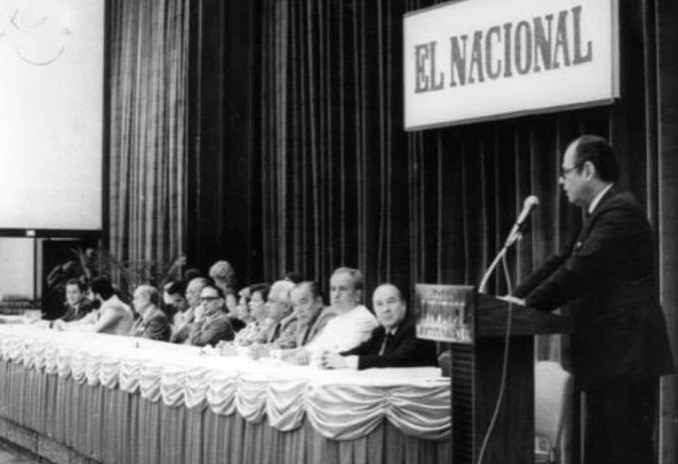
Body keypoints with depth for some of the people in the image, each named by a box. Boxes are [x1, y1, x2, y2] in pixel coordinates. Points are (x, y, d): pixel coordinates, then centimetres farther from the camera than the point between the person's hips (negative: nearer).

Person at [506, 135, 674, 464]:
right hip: (606, 359, 10)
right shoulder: (601, 213, 18)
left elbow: (580, 271, -23)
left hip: (627, 357, -10)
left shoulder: (620, 211, -15)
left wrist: (528, 304, -16)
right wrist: (517, 296, 3)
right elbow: (563, 262, 14)